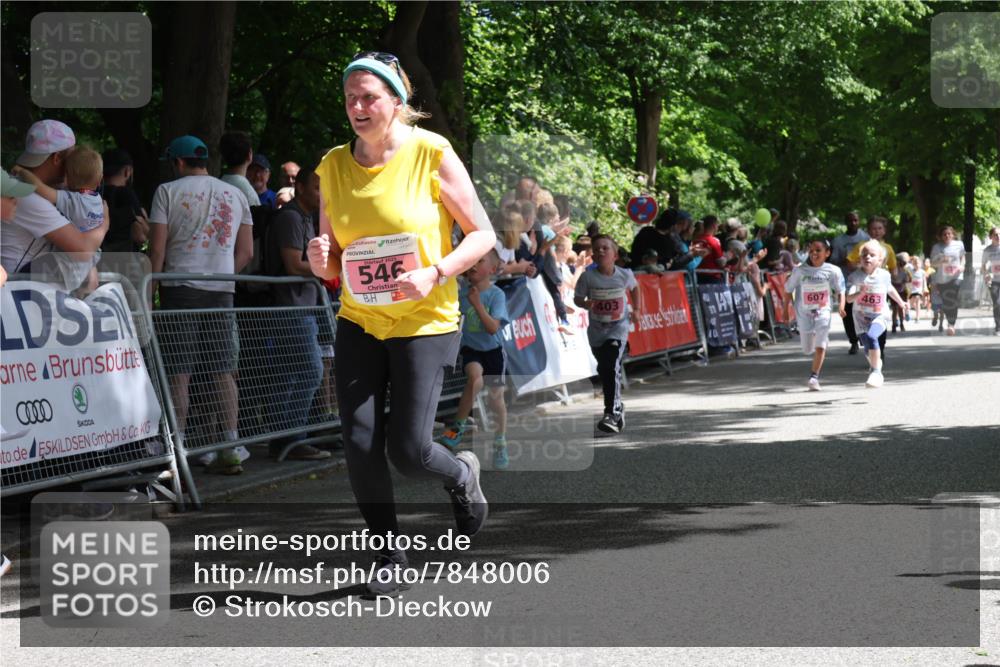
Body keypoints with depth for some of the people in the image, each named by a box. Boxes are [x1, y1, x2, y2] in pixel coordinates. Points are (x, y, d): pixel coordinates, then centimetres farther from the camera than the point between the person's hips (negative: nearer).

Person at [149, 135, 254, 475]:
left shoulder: (169, 191, 1)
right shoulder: (235, 195, 14)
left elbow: (157, 247, -5)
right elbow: (246, 252, 12)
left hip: (180, 289, -4)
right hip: (222, 292, 4)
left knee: (178, 373, -4)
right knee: (223, 372, 8)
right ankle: (230, 448, 6)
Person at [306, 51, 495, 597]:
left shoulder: (432, 154, -10)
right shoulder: (334, 166, 2)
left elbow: (483, 235, -5)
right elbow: (331, 262, 11)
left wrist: (435, 273, -20)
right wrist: (320, 260, -13)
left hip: (425, 322, -4)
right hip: (358, 322, 4)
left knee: (408, 450, -8)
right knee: (359, 445, -6)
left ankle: (461, 476, 29)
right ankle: (389, 552, 16)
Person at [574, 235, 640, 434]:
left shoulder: (625, 275, -7)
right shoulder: (587, 277, -10)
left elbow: (635, 287, 14)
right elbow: (577, 298, -3)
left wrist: (636, 309, 10)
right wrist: (585, 303, -24)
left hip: (618, 327, -3)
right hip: (596, 329, 3)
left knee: (612, 367, -20)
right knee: (603, 370, 14)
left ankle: (612, 413, -22)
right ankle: (617, 406, 35)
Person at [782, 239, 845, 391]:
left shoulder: (832, 271, -10)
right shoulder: (800, 270, -10)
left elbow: (840, 291, 0)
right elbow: (788, 290, 1)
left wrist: (841, 305, -18)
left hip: (823, 312, -1)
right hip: (804, 314, 2)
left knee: (820, 347, -13)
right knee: (807, 349, 12)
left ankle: (814, 377, -6)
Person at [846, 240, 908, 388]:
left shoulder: (884, 275, -3)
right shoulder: (855, 277, -9)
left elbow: (890, 289, 19)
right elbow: (849, 298, -18)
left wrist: (901, 302, 33)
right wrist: (861, 293, -37)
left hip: (880, 316, -1)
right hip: (861, 316, 1)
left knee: (871, 336, -29)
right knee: (868, 349, 1)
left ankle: (875, 371, -21)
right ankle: (875, 365, 37)